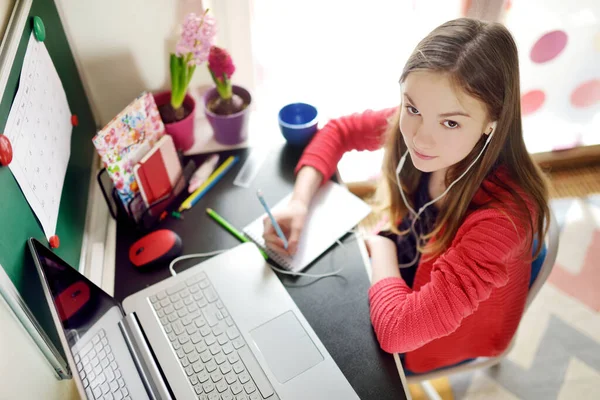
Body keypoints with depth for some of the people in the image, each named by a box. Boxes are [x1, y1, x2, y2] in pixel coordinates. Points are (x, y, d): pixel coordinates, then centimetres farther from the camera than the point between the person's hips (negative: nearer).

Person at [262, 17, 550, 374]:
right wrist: (300, 201, -21)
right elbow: (339, 131, -6)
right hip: (409, 280, 4)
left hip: (447, 335, -4)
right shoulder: (417, 124, -24)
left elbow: (396, 329, -38)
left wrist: (380, 243, -22)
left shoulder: (501, 216, -39)